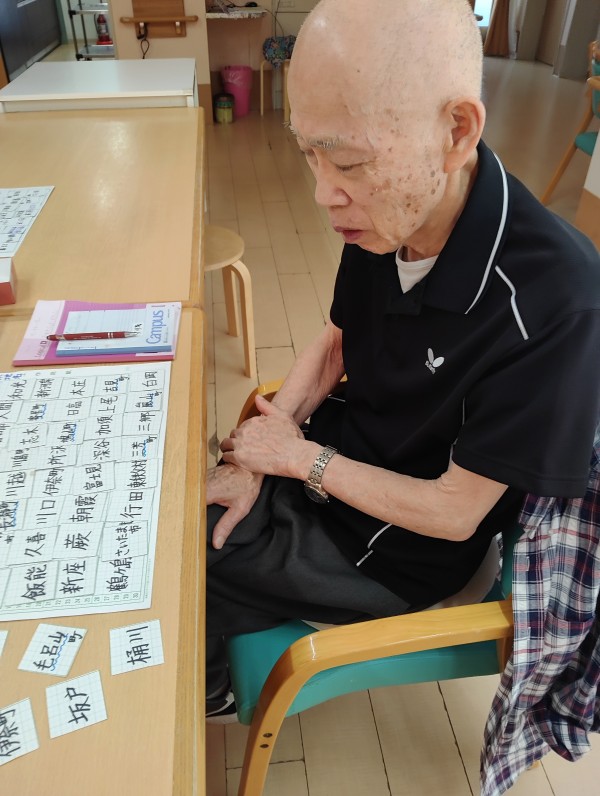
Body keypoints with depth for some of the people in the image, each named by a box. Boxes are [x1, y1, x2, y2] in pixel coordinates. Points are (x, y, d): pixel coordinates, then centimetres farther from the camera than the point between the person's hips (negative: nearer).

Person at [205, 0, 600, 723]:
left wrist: (301, 456, -17)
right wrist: (253, 459, -9)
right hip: (326, 464, 6)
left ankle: (206, 695, 37)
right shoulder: (383, 218, -13)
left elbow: (455, 513, -25)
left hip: (398, 550, -5)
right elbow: (332, 347, 3)